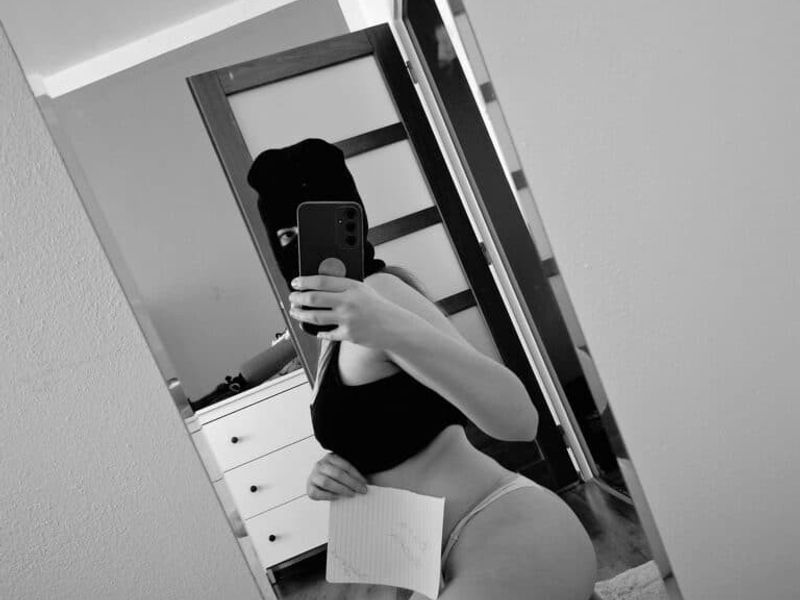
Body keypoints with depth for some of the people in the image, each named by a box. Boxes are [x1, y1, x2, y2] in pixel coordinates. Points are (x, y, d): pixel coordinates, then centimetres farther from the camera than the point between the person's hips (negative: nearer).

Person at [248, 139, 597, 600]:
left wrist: (391, 329, -39)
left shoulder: (380, 291, -16)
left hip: (515, 542, -9)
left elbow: (518, 418, -26)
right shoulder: (336, 340, 11)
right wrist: (335, 473, -3)